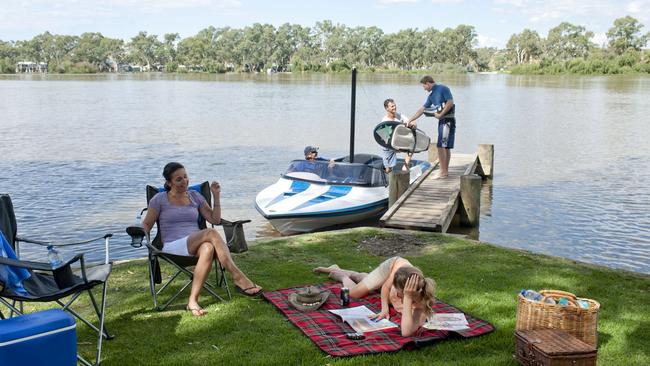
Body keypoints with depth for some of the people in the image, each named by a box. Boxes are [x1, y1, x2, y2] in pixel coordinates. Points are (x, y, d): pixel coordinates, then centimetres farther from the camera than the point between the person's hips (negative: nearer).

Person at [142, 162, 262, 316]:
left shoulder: (195, 196, 20)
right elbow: (146, 224, 11)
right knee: (211, 233, -34)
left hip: (195, 246, 3)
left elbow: (215, 219, 16)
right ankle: (239, 278, -39)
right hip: (173, 247, -3)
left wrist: (216, 196, 6)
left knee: (208, 248, -40)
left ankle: (193, 301, -45)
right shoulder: (160, 199, 10)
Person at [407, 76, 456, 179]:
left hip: (448, 120, -9)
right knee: (446, 147, 11)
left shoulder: (443, 89, -8)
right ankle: (445, 171, 16)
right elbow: (422, 109, 21)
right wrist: (410, 120, 22)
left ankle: (443, 172, -7)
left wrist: (440, 115, -14)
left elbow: (450, 103, -17)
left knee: (441, 146, -11)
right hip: (442, 121, 9)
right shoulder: (431, 96, 17)